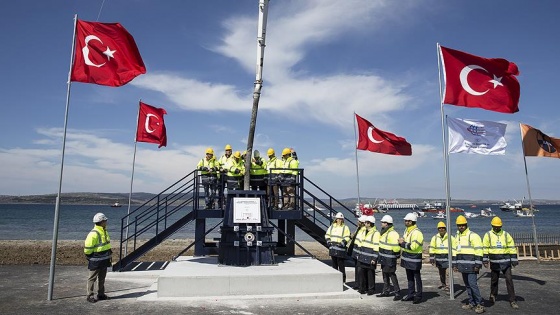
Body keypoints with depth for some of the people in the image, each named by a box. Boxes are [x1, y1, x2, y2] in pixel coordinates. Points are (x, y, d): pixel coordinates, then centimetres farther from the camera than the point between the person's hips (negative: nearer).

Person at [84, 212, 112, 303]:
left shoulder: (104, 232, 8)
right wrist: (90, 258, -9)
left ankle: (101, 294, 27)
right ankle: (90, 296, 10)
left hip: (104, 259, 9)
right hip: (96, 261, -9)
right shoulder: (93, 234, -22)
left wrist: (109, 253, 18)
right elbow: (87, 248, -19)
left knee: (102, 278, 17)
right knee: (92, 278, 2)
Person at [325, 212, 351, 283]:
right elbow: (327, 235, 16)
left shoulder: (345, 227, -3)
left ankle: (343, 279, 6)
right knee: (334, 264, 14)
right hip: (332, 248, 5)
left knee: (341, 265, -3)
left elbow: (347, 238, -9)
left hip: (340, 249, -5)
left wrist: (341, 244, -18)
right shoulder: (332, 226, 11)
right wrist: (329, 242, 2)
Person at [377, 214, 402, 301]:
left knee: (392, 275, -4)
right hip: (384, 258, 10)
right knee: (385, 275, 17)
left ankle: (397, 293, 5)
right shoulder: (383, 232, 10)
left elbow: (396, 247, -25)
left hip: (390, 259, -10)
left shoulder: (392, 234, -21)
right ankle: (386, 291, 29)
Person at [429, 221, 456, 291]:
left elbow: (454, 248, 0)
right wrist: (432, 258, 3)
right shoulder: (435, 238, 4)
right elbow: (431, 248, 6)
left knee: (447, 271, -11)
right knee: (441, 271, 14)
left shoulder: (450, 237, -4)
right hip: (438, 257, 4)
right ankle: (443, 283, 29)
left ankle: (448, 285, -1)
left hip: (447, 257, -4)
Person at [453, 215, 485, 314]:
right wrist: (454, 264, 16)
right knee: (467, 285, 13)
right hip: (463, 266, 8)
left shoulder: (473, 235, -9)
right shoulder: (458, 236, 15)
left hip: (471, 266, -8)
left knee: (472, 284, -10)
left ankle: (479, 304, 0)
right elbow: (455, 251, 20)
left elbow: (479, 251, -14)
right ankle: (472, 303, 22)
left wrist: (478, 265, -17)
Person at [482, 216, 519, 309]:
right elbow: (485, 248, 1)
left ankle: (512, 300, 2)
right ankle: (493, 295, 32)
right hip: (494, 262, 0)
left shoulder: (506, 235, 2)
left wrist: (514, 260, 2)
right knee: (494, 280, 12)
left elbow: (512, 248, 5)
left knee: (509, 280, -4)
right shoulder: (488, 235, 0)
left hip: (506, 262, 0)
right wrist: (485, 260, -3)